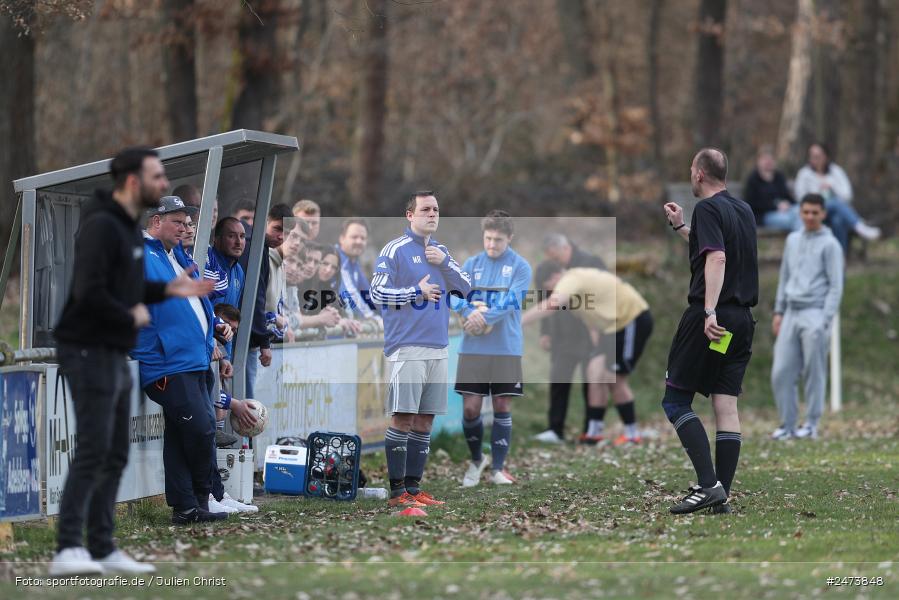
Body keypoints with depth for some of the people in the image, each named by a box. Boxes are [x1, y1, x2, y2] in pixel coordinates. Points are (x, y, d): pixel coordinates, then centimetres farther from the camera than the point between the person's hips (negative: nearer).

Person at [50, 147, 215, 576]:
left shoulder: (128, 226, 15)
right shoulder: (101, 226, -17)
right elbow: (89, 293, -25)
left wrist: (168, 290, 9)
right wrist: (131, 316, -13)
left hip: (115, 355, 10)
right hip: (89, 350, -10)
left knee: (115, 456, 11)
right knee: (93, 452, -15)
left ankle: (103, 550, 16)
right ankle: (69, 551, -16)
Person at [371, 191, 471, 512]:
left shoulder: (441, 251, 17)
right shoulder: (395, 250, -3)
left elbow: (465, 287, 11)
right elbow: (377, 291, -8)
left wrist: (444, 263, -4)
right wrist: (417, 292, -11)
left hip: (438, 348, 6)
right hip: (407, 349, -6)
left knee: (424, 422, 7)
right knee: (402, 419, -7)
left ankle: (413, 488, 12)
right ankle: (397, 492, -6)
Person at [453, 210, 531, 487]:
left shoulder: (520, 267, -2)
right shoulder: (471, 264, 7)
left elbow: (512, 301, -15)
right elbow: (457, 296, -2)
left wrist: (484, 318, -28)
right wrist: (471, 313, -23)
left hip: (507, 350, -2)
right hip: (473, 349, 2)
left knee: (502, 408, 2)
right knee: (470, 408, 0)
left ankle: (498, 467, 11)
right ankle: (476, 460, 22)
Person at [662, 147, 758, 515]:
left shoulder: (708, 209, -9)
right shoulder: (744, 210, 17)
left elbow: (716, 258, -23)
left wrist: (710, 312, -29)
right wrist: (681, 227, 38)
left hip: (709, 318, -8)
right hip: (742, 318, 8)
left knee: (675, 401, -1)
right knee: (727, 407, 5)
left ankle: (708, 484, -14)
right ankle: (721, 496, 1)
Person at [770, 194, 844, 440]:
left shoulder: (830, 245, -1)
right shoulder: (793, 240, 17)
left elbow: (835, 286, -5)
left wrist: (825, 321, -13)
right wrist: (779, 311, 15)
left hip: (815, 315, -6)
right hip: (791, 314, 6)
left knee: (814, 372, -4)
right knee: (781, 373, 0)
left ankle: (811, 425, 2)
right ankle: (787, 425, 7)